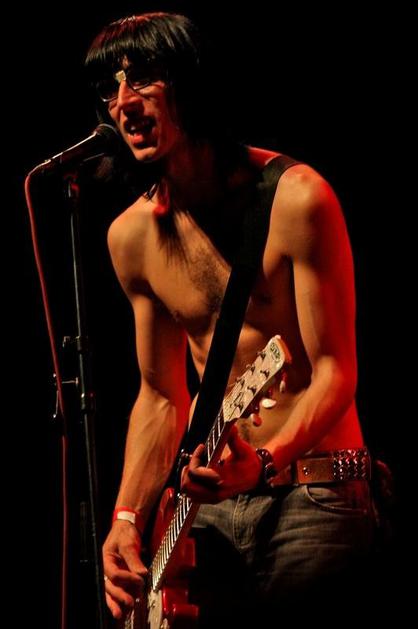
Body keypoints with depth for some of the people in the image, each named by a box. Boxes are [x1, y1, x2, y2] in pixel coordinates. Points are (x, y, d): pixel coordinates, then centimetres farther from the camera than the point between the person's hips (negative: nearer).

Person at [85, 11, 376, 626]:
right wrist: (128, 517, 1)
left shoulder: (294, 199, -12)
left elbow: (335, 373, -13)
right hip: (210, 505, 5)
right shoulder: (132, 235, 6)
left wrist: (266, 461, -30)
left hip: (313, 495, -5)